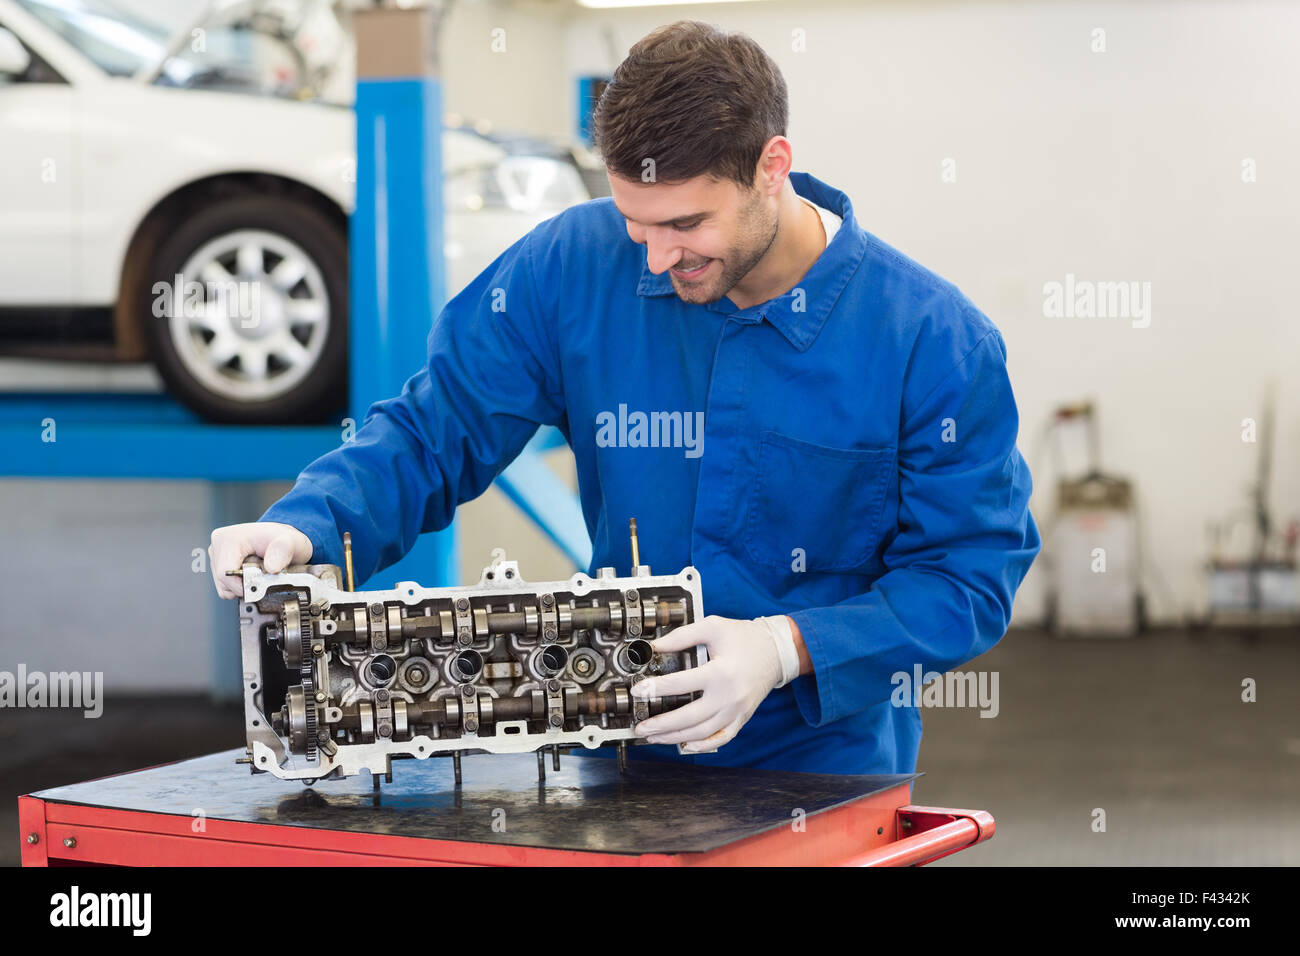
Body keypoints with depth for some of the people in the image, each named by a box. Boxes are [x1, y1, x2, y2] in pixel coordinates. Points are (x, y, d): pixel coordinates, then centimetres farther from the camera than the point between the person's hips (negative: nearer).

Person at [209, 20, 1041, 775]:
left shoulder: (934, 340, -10)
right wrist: (306, 528, -16)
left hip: (826, 767, -2)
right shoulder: (577, 264, -2)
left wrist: (791, 648, -22)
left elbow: (971, 574, -6)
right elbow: (435, 430, 3)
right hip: (616, 752, 2)